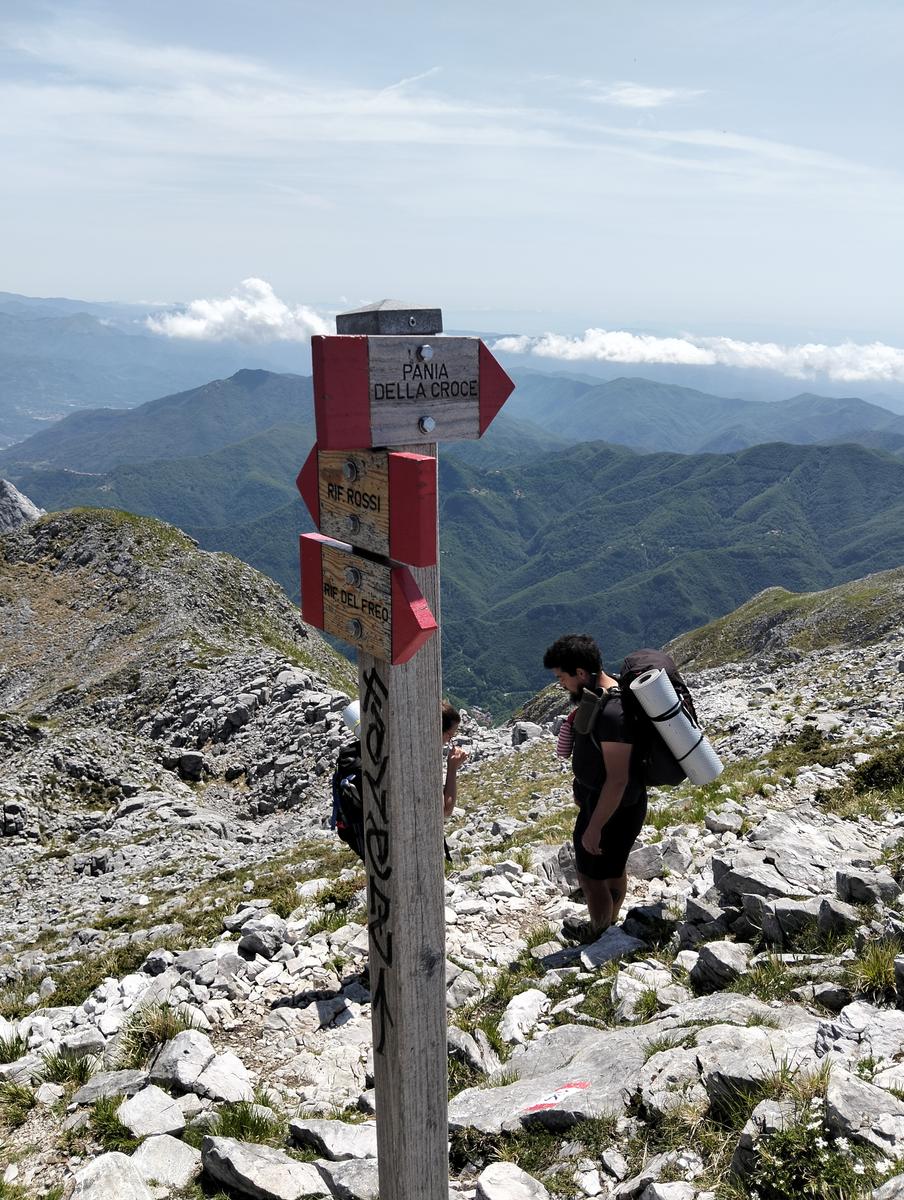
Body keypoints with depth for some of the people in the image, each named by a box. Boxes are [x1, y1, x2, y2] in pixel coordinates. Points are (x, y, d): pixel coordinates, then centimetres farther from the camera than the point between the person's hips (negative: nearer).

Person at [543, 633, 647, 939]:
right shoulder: (597, 695, -1)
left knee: (591, 876, 9)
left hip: (614, 808, -9)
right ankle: (609, 925, 45)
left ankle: (599, 938, 31)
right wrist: (581, 787, 25)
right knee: (613, 867, 26)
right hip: (597, 797, 9)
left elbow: (618, 780, -30)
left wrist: (594, 827, -24)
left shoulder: (612, 713, -32)